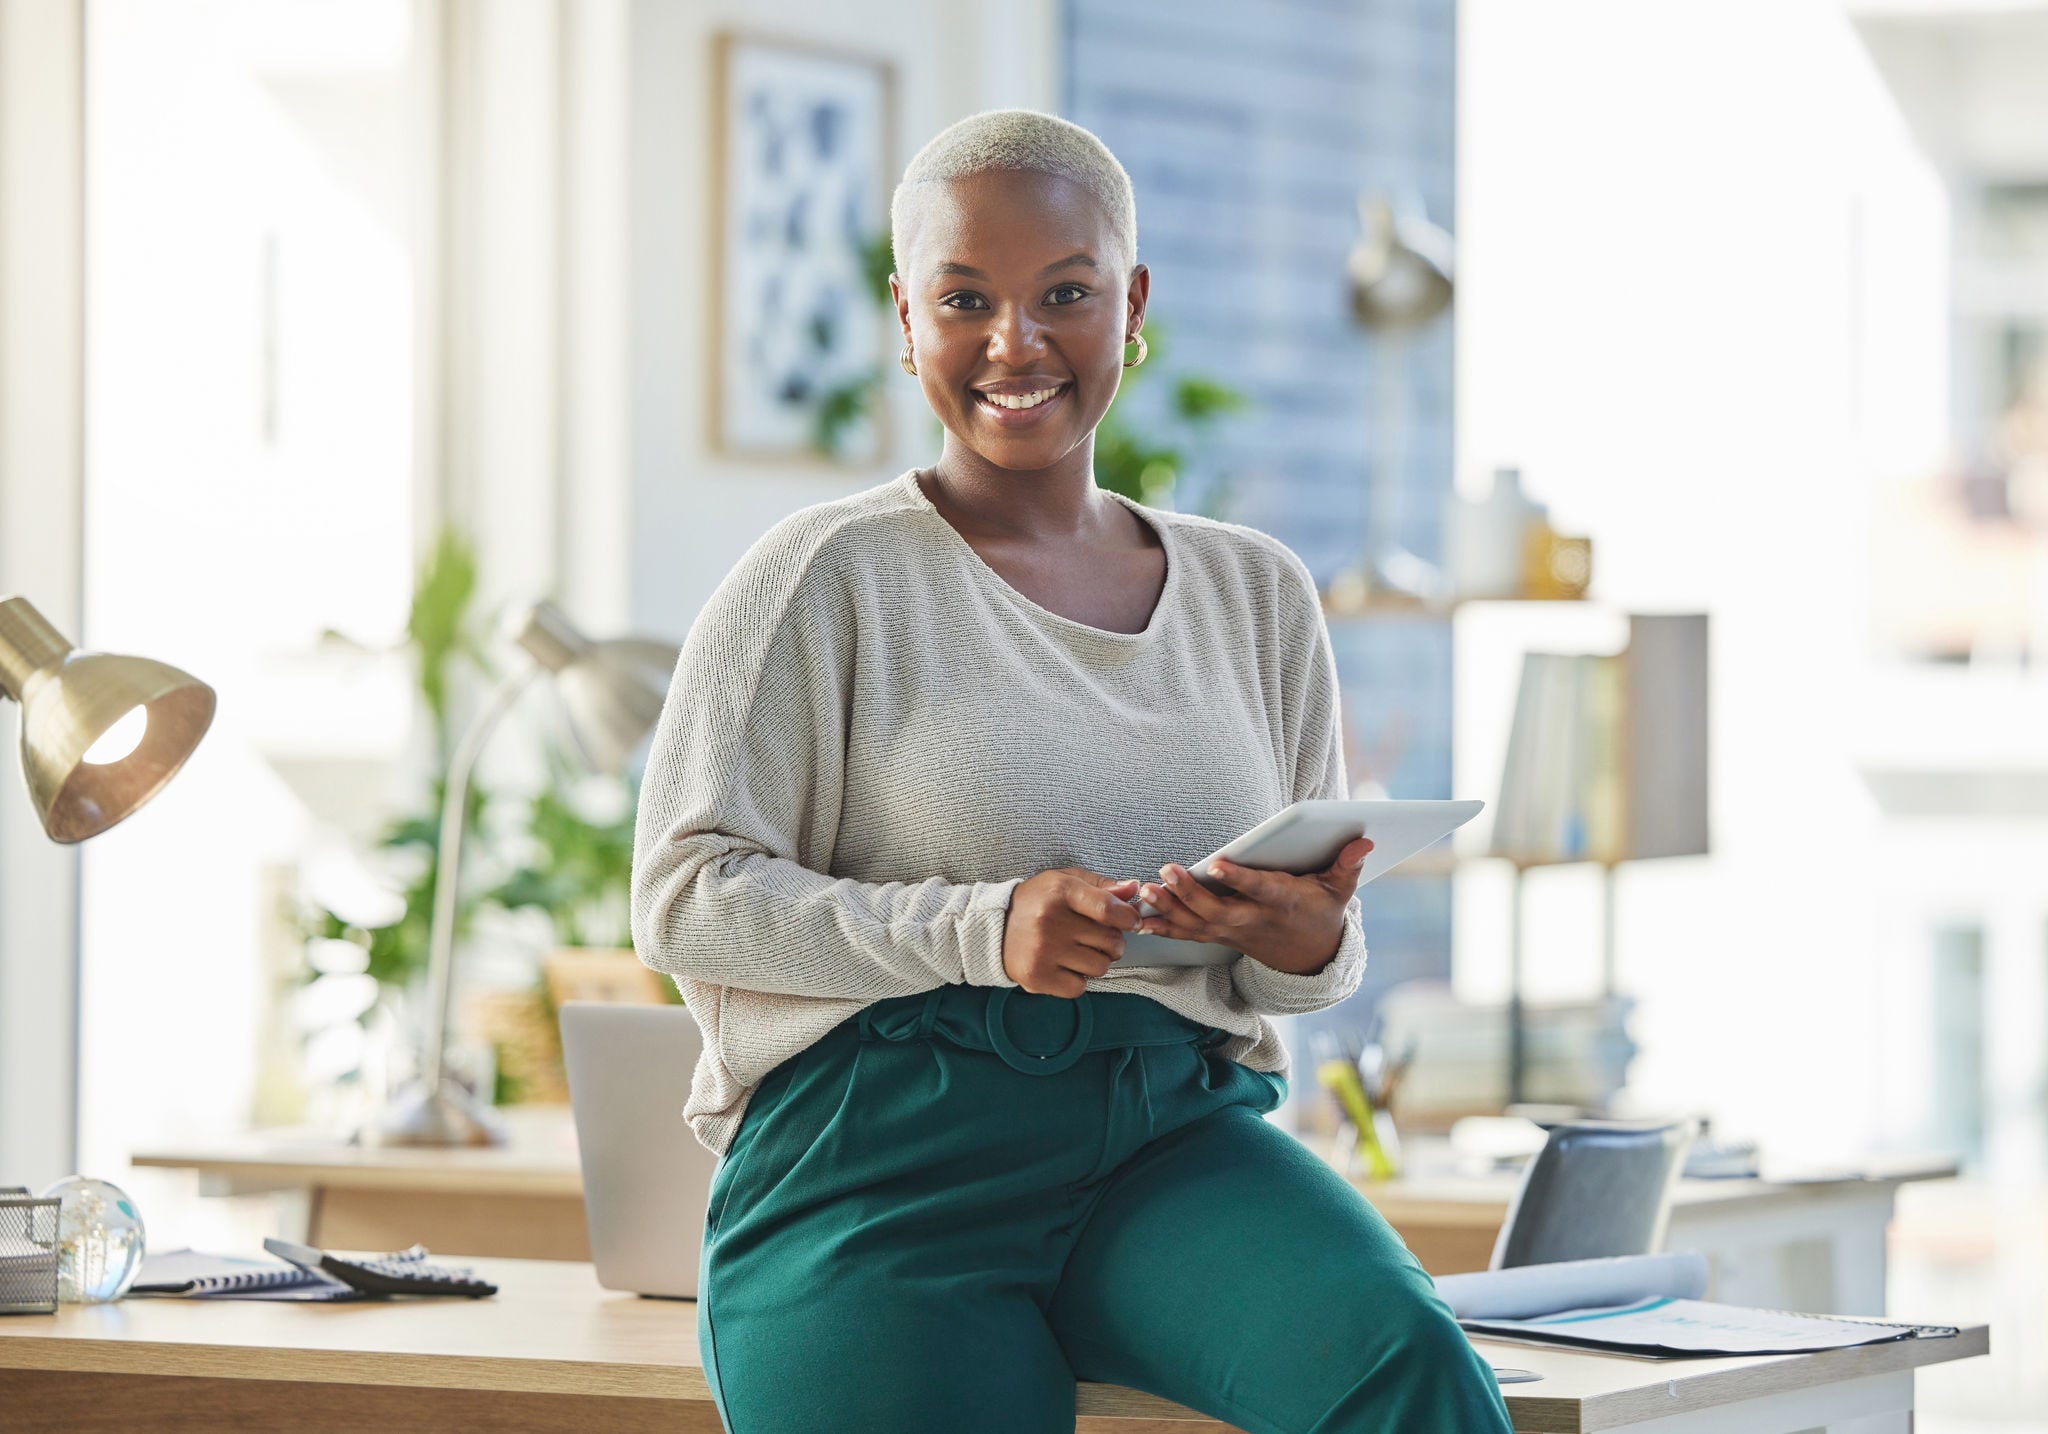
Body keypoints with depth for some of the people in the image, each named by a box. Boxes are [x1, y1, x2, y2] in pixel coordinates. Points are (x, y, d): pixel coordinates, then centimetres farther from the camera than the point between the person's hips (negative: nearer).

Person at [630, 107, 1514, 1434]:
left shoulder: (1255, 594, 16)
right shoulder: (830, 576, 2)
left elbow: (1325, 950, 20)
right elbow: (685, 898, -4)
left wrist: (1305, 944, -6)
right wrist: (980, 930, -17)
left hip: (1171, 1133, 3)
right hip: (889, 1155, -3)